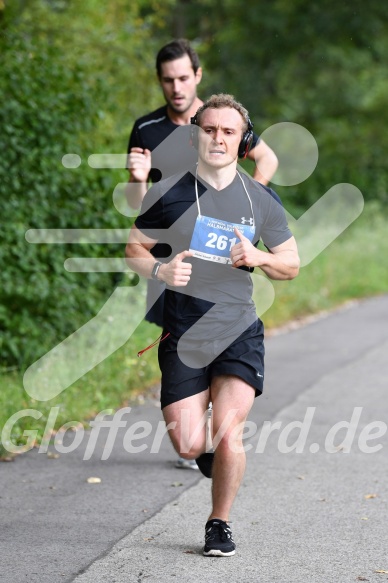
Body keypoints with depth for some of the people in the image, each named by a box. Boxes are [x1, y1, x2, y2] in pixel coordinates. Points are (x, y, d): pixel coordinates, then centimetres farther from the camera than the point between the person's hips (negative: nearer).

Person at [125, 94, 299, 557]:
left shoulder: (262, 200, 5)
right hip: (183, 334, 0)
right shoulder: (169, 193, 0)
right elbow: (133, 249, 8)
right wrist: (160, 270, -14)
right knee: (188, 446, -7)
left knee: (227, 428, -17)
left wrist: (257, 257, -9)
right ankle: (213, 453, 31)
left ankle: (219, 524, 6)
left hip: (240, 331, 0)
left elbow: (291, 265, 13)